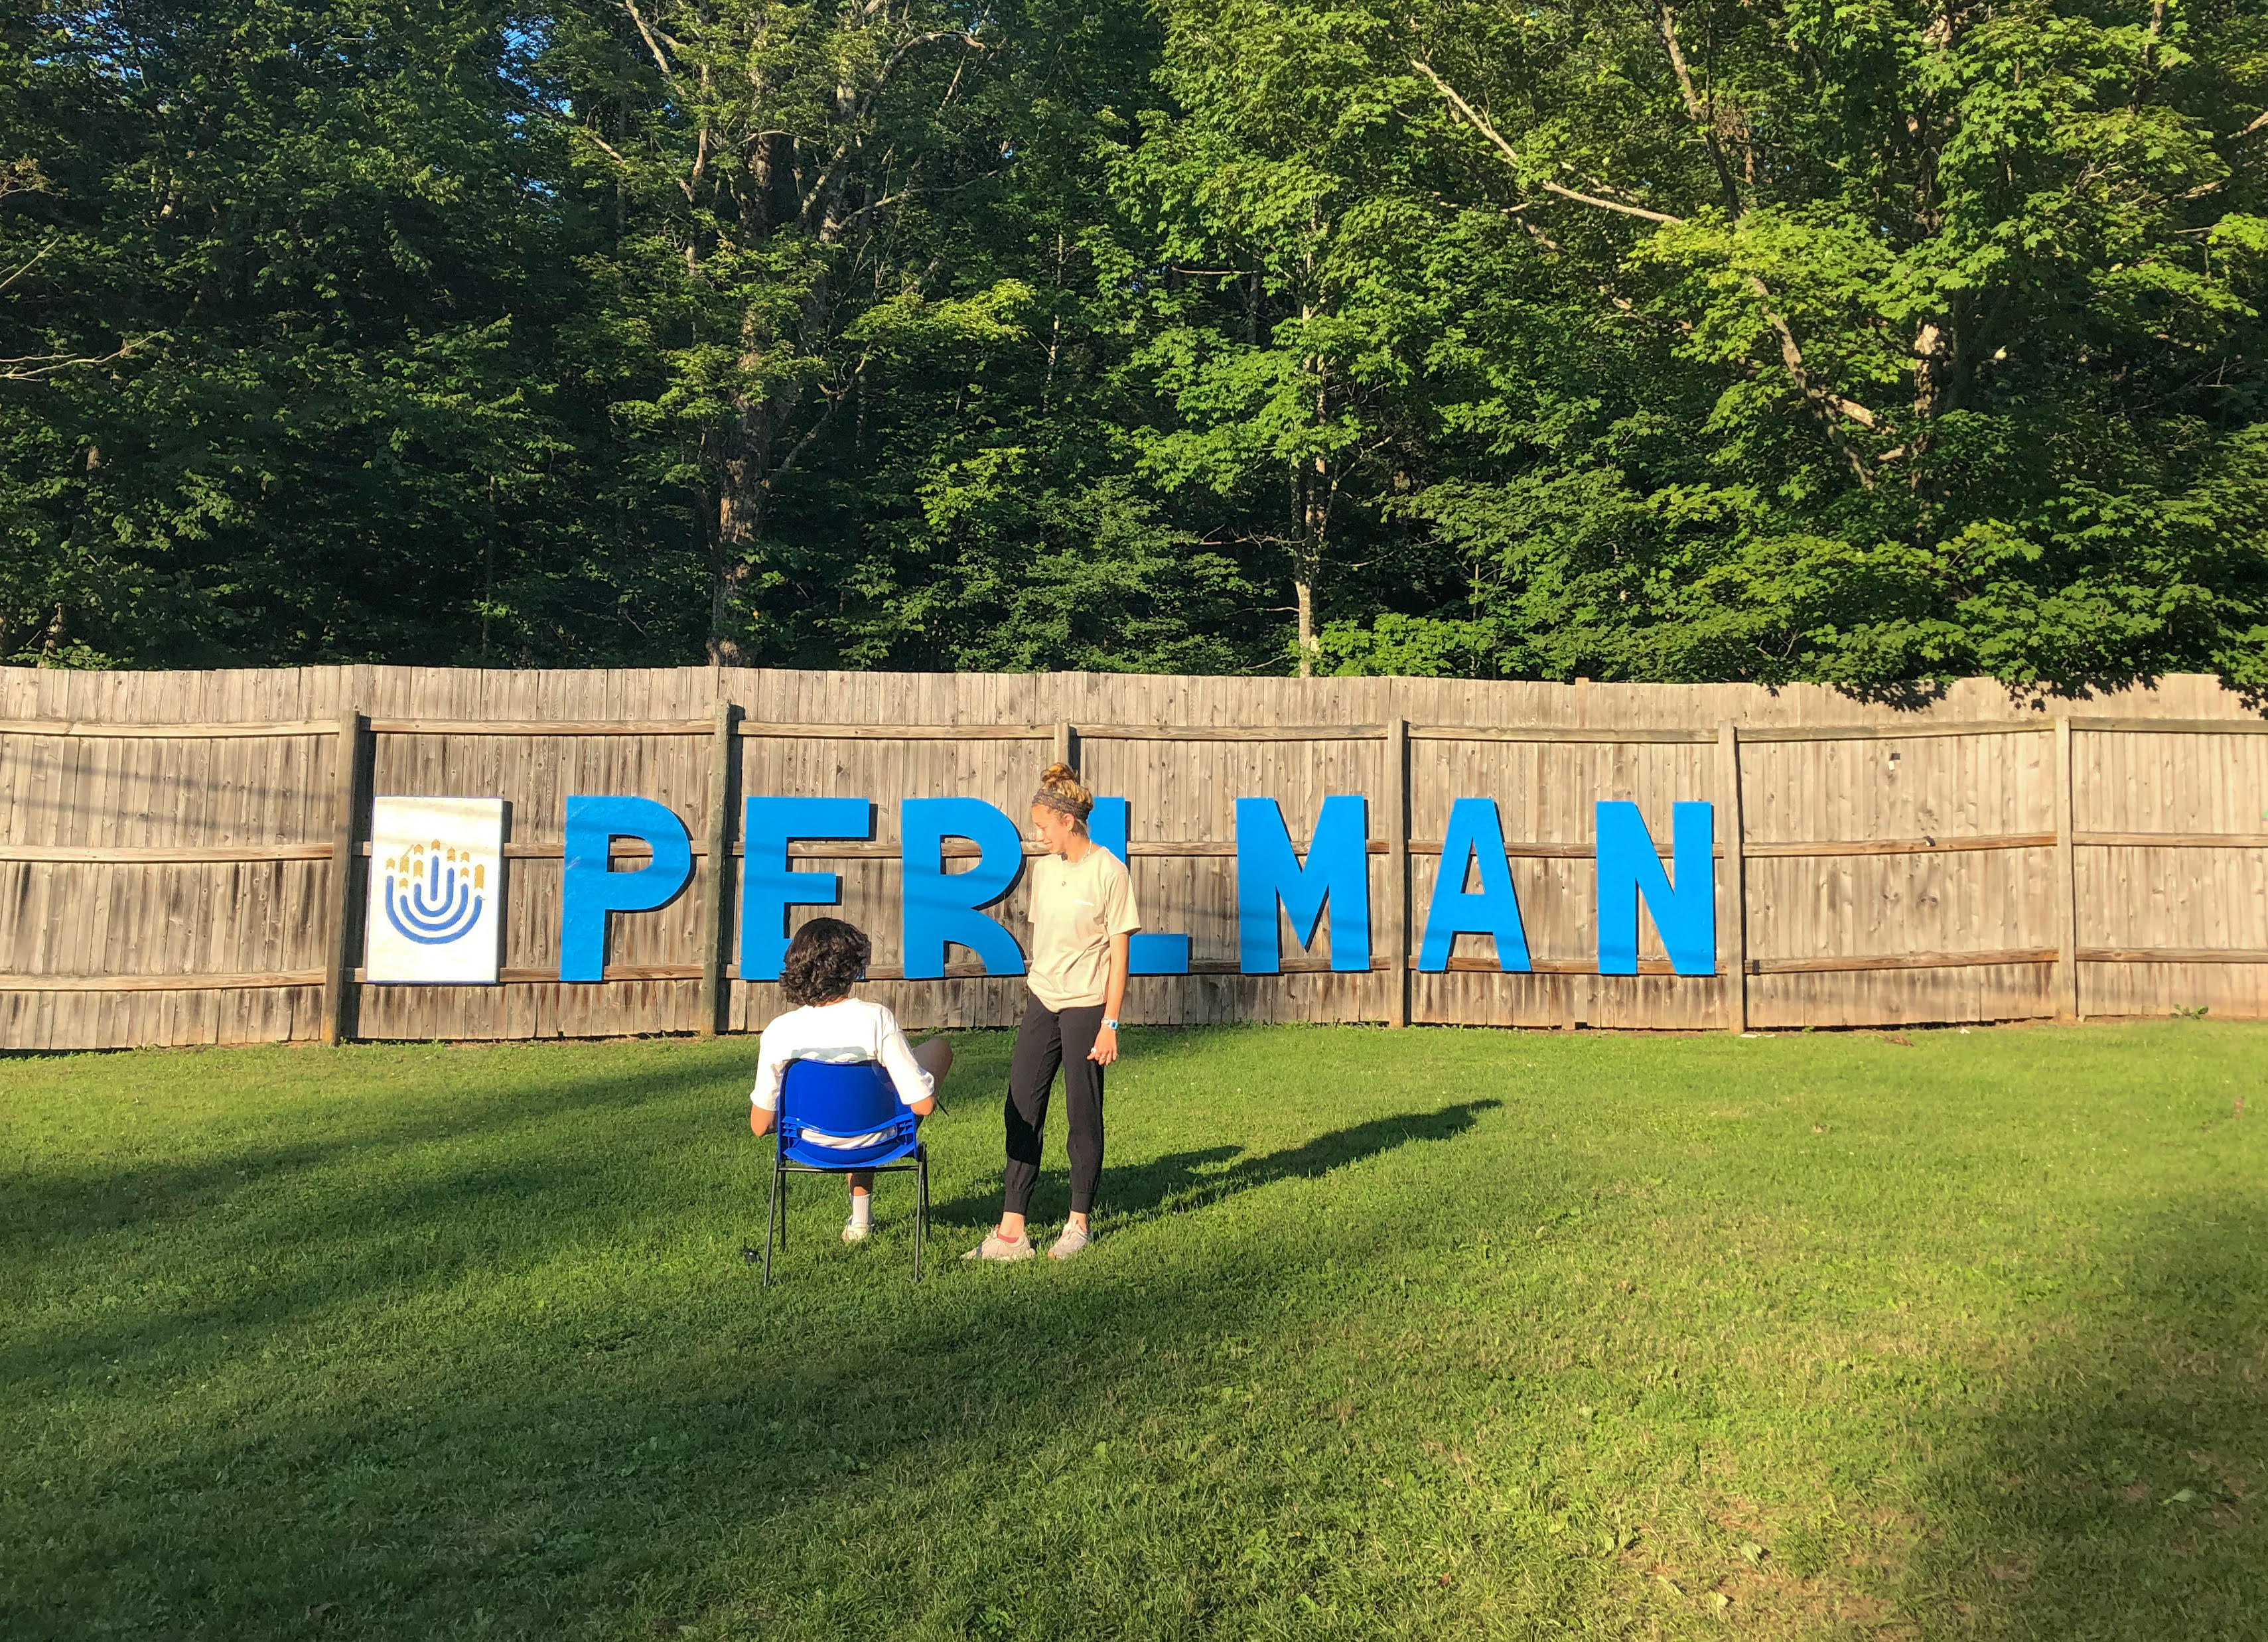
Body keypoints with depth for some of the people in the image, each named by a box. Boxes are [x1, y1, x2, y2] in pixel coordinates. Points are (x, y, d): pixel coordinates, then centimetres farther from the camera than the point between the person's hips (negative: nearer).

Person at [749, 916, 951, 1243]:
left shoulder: (777, 1033, -19)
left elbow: (760, 1126, -10)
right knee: (940, 1047, 21)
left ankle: (861, 1219, 46)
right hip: (876, 1140, -3)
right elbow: (924, 1105, -25)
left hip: (810, 1143, 3)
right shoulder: (876, 1020, -28)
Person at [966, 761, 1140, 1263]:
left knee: (1084, 1116, 5)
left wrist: (1109, 1024, -12)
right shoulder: (1043, 869, 9)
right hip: (1041, 1002, 6)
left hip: (1086, 1007, -6)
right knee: (1021, 1111, 2)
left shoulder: (1108, 872, -9)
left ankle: (1079, 1223, 20)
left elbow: (1119, 953, -9)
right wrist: (1037, 997, 17)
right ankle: (1012, 1232, 6)